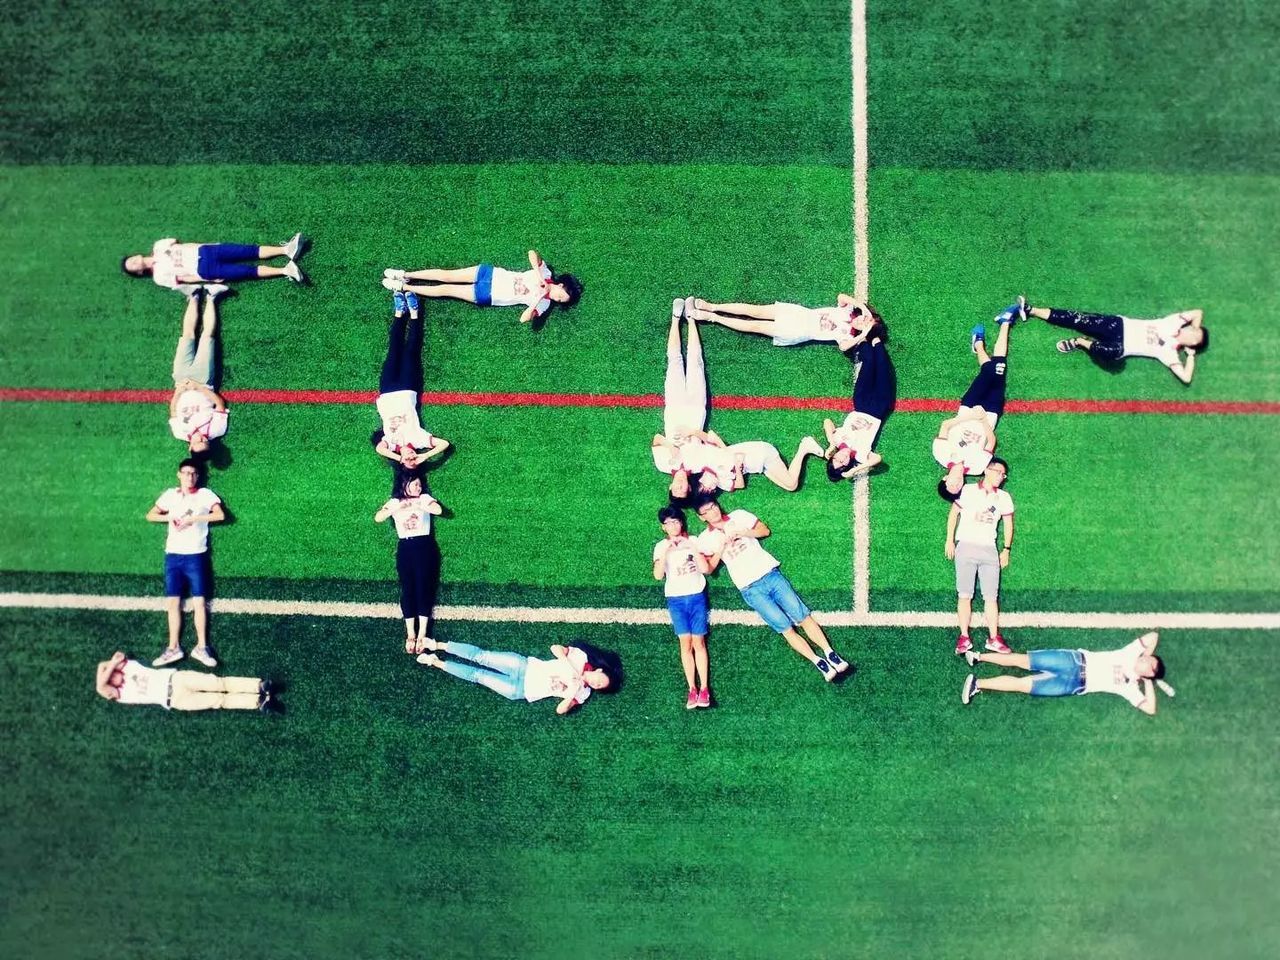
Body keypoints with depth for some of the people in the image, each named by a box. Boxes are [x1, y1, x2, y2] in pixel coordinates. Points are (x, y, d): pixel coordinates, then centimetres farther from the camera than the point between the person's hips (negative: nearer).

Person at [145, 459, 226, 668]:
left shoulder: (205, 494, 0)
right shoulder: (170, 494, 9)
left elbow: (220, 515, -14)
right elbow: (151, 515, 11)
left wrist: (193, 519, -16)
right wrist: (170, 518, -7)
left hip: (196, 555, -3)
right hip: (173, 555, 3)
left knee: (199, 601, -4)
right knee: (173, 602, 3)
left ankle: (201, 647, 0)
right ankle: (173, 648, 8)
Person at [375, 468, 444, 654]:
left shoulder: (424, 498, 8)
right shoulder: (394, 502, 11)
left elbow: (438, 510, -13)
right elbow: (378, 518, -4)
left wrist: (416, 506, -22)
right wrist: (396, 509, -19)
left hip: (424, 546, -1)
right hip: (405, 548, 2)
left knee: (423, 587, -7)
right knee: (407, 589, -3)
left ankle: (422, 633, -8)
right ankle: (410, 634, -2)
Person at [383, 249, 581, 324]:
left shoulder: (543, 304, -13)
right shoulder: (545, 273, -6)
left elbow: (524, 319, -27)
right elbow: (532, 253, -11)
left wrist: (538, 298, -33)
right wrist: (540, 279, -22)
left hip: (487, 297, -1)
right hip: (491, 274, 2)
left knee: (446, 290, -3)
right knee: (447, 276, -1)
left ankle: (404, 287, 11)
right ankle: (405, 275, 16)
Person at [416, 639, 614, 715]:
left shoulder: (581, 693, -6)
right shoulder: (581, 658, -4)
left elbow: (560, 710, -16)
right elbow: (555, 648, -7)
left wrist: (572, 691, -27)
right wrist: (572, 669, -16)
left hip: (521, 691, -1)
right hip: (524, 665, 1)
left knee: (478, 676, -2)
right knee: (482, 657, -5)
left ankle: (437, 663, 11)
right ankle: (438, 645, 11)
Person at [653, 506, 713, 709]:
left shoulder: (693, 541, 5)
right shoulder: (661, 546, 5)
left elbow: (707, 569, -4)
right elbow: (658, 575, -9)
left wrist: (693, 548, -14)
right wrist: (666, 551, -18)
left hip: (696, 596, 0)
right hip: (676, 600, 0)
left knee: (699, 641, -4)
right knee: (685, 643, -5)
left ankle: (704, 688, -4)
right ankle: (692, 689, -4)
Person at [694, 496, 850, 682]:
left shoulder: (738, 516, 9)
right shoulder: (705, 539, 4)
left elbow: (765, 530, 6)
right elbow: (708, 568, -3)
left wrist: (741, 532, -7)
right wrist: (722, 546, -11)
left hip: (771, 574, 2)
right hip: (751, 589, -2)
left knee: (803, 616, -7)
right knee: (786, 628, -11)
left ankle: (830, 654, -8)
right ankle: (819, 662, -13)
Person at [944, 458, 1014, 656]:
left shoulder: (1004, 498, 10)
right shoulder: (968, 490, 2)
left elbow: (1008, 523, 18)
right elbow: (953, 513, 7)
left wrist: (1006, 549, 14)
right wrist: (950, 540, 3)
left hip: (989, 550, 3)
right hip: (965, 547, -2)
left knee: (991, 596, -1)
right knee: (965, 595, -4)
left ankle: (994, 638, 1)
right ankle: (964, 638, -2)